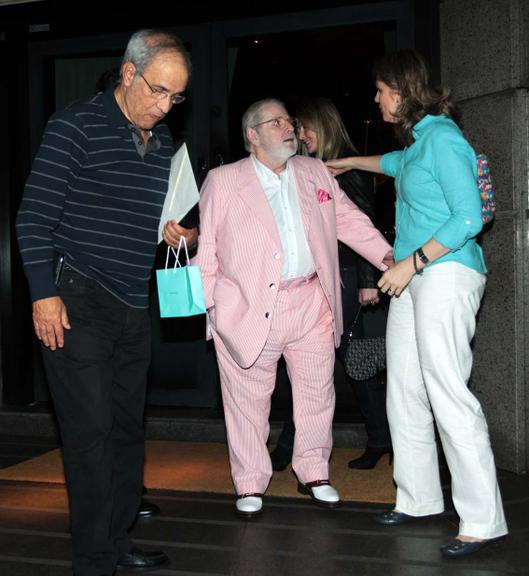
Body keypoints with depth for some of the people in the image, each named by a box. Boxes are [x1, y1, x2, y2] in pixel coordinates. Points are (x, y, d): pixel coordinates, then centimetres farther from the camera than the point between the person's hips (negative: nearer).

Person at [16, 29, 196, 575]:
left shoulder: (163, 142, 13)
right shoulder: (75, 126, -8)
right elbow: (33, 217, -10)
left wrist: (179, 233, 4)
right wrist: (44, 292, -15)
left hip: (133, 305, 7)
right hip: (77, 301, -7)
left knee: (128, 427, 11)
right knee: (91, 429, -7)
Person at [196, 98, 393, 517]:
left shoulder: (315, 172, 13)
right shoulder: (223, 181, 2)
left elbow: (349, 219, 15)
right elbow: (204, 244, 1)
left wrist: (388, 255, 3)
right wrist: (207, 303, -5)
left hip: (311, 305, 4)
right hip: (250, 309, -3)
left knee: (317, 392, 11)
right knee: (249, 400, 5)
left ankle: (314, 474, 28)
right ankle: (250, 483, 20)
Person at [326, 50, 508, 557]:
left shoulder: (442, 138, -10)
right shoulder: (418, 141, 18)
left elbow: (468, 217, -17)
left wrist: (411, 262, -17)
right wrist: (350, 162, 56)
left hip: (445, 274, -10)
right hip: (414, 276, 10)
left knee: (448, 395, -13)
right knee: (404, 394, 11)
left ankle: (482, 521, -7)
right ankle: (418, 499, 22)